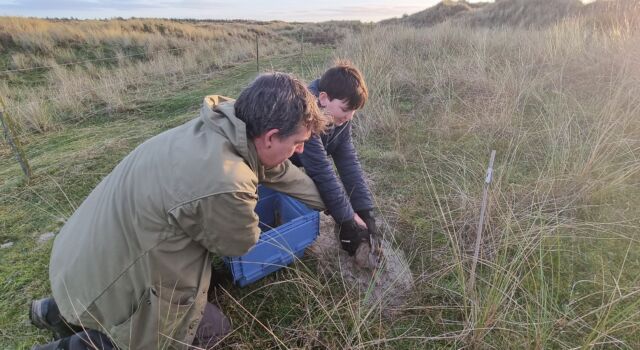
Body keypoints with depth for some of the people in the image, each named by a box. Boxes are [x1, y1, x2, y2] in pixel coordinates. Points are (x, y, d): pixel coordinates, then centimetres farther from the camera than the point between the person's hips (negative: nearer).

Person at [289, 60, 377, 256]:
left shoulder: (340, 118, -13)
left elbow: (348, 162, -16)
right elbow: (321, 172, -37)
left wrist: (365, 211, -21)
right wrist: (347, 220, -32)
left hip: (293, 165, 7)